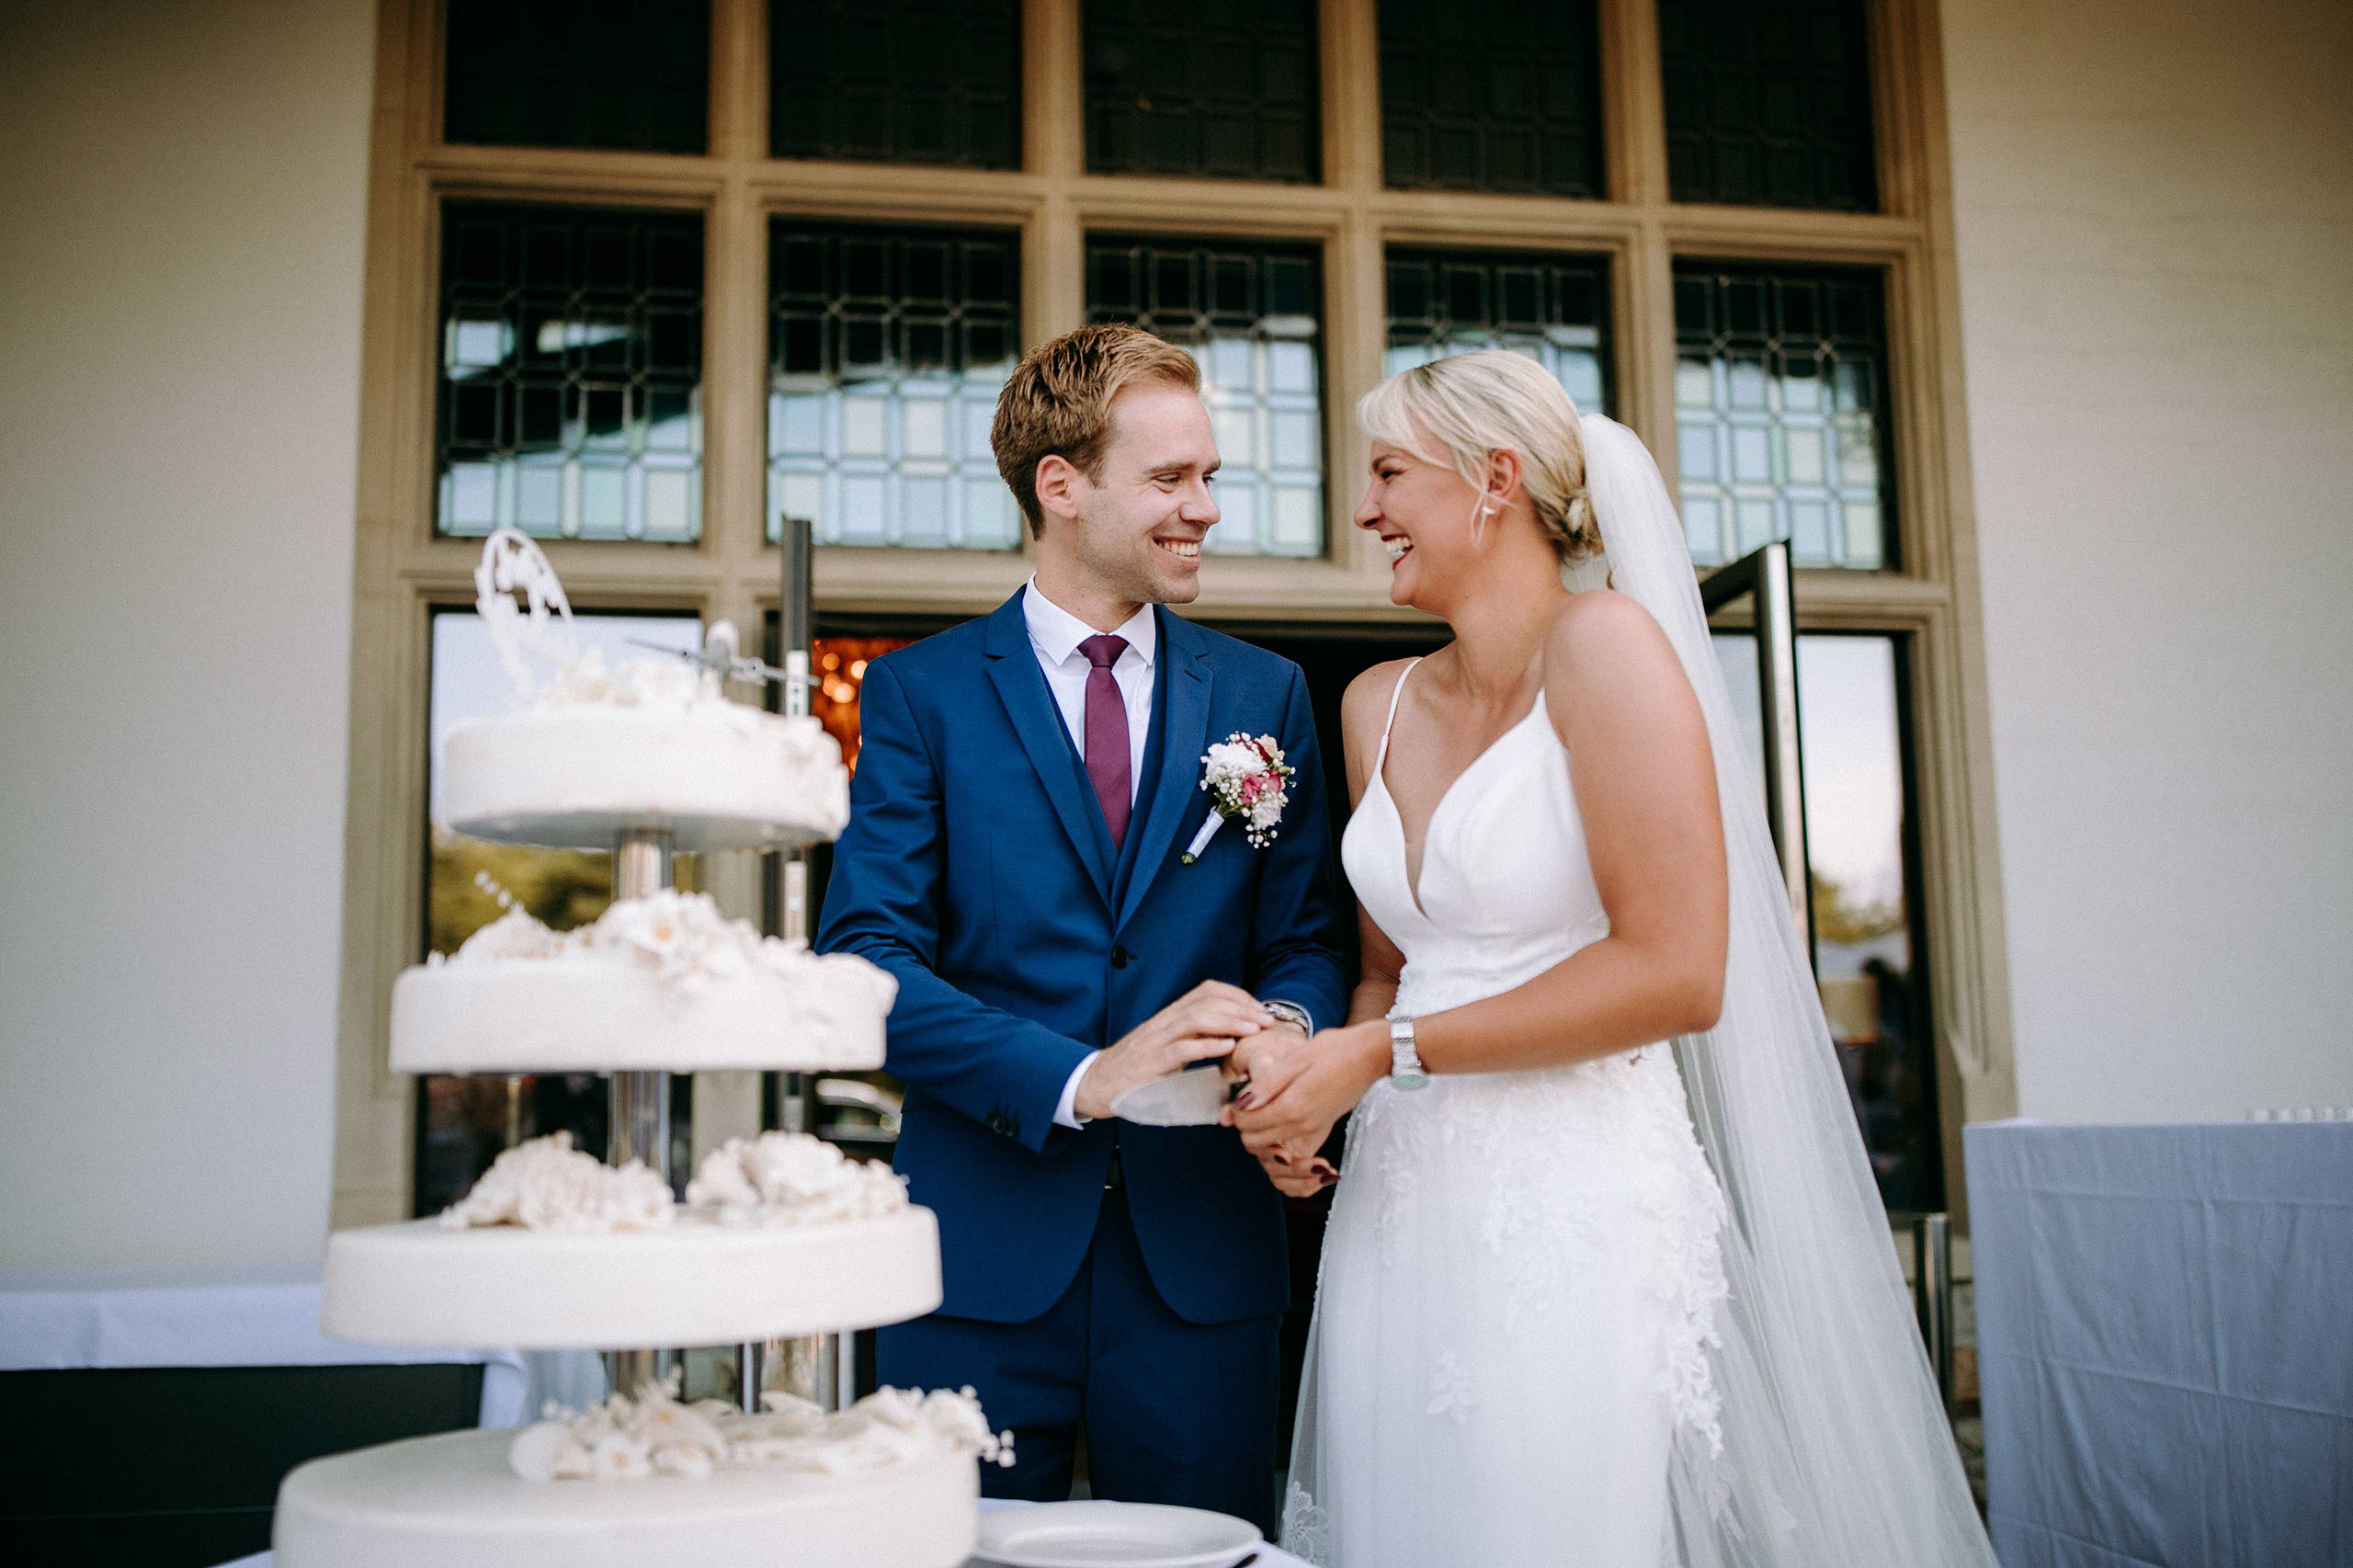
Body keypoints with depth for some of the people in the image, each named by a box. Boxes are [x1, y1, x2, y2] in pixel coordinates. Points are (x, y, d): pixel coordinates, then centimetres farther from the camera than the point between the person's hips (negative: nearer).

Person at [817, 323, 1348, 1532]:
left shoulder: (1264, 694, 10)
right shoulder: (919, 692, 1)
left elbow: (1306, 939, 9)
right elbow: (864, 959, -7)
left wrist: (1289, 1028, -15)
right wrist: (1074, 1079, -19)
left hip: (1202, 1257, 2)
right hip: (984, 1258, -2)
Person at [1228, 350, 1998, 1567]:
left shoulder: (1604, 644, -9)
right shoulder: (1377, 704, 12)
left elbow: (1676, 972, -16)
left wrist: (1380, 1054, -12)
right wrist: (1312, 1078, -2)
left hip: (1568, 1207, -6)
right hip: (1395, 1207, 6)